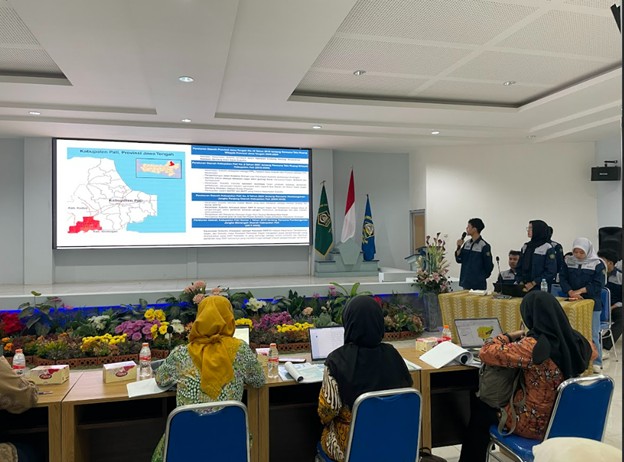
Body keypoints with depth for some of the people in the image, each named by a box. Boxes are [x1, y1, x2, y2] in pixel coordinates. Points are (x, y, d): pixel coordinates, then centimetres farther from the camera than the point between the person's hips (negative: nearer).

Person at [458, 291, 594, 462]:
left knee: (479, 406, 20)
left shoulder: (532, 347, -32)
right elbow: (592, 352, 15)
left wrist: (510, 336, -7)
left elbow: (486, 353, -24)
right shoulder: (577, 339, -10)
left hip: (536, 424, -7)